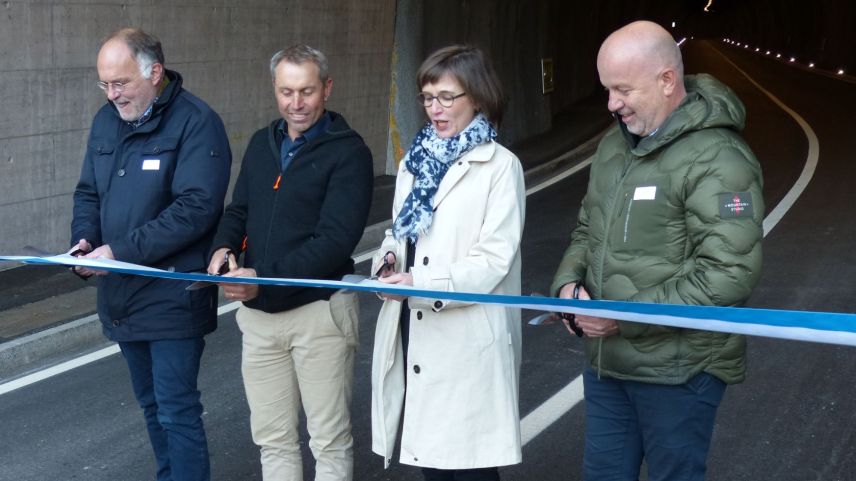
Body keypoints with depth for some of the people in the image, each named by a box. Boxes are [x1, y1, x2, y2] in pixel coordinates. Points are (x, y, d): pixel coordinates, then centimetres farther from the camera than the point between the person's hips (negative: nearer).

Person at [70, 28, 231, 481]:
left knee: (177, 412, -5)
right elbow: (88, 193, 16)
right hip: (122, 295, 7)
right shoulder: (106, 120, 8)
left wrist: (120, 251, -24)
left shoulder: (196, 123, -14)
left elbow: (195, 208, -22)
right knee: (152, 405, 17)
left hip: (173, 296, -7)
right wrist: (85, 239, -6)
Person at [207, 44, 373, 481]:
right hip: (258, 312, 6)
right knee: (272, 437, 13)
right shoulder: (262, 144, 12)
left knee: (329, 442, 3)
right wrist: (223, 248, -7)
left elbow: (335, 239, -18)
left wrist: (264, 281, -25)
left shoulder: (348, 152, -9)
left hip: (320, 309, -6)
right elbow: (238, 210, 17)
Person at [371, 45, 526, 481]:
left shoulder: (500, 167, -6)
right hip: (414, 330, 6)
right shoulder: (416, 159, 14)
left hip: (466, 340, -6)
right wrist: (390, 259, -3)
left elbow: (494, 260, -14)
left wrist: (423, 284, -25)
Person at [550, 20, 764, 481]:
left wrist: (626, 316, -23)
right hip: (606, 361, 8)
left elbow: (729, 275, -24)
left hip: (676, 372, -7)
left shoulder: (717, 160, -18)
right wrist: (570, 280, -1)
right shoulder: (614, 144, 9)